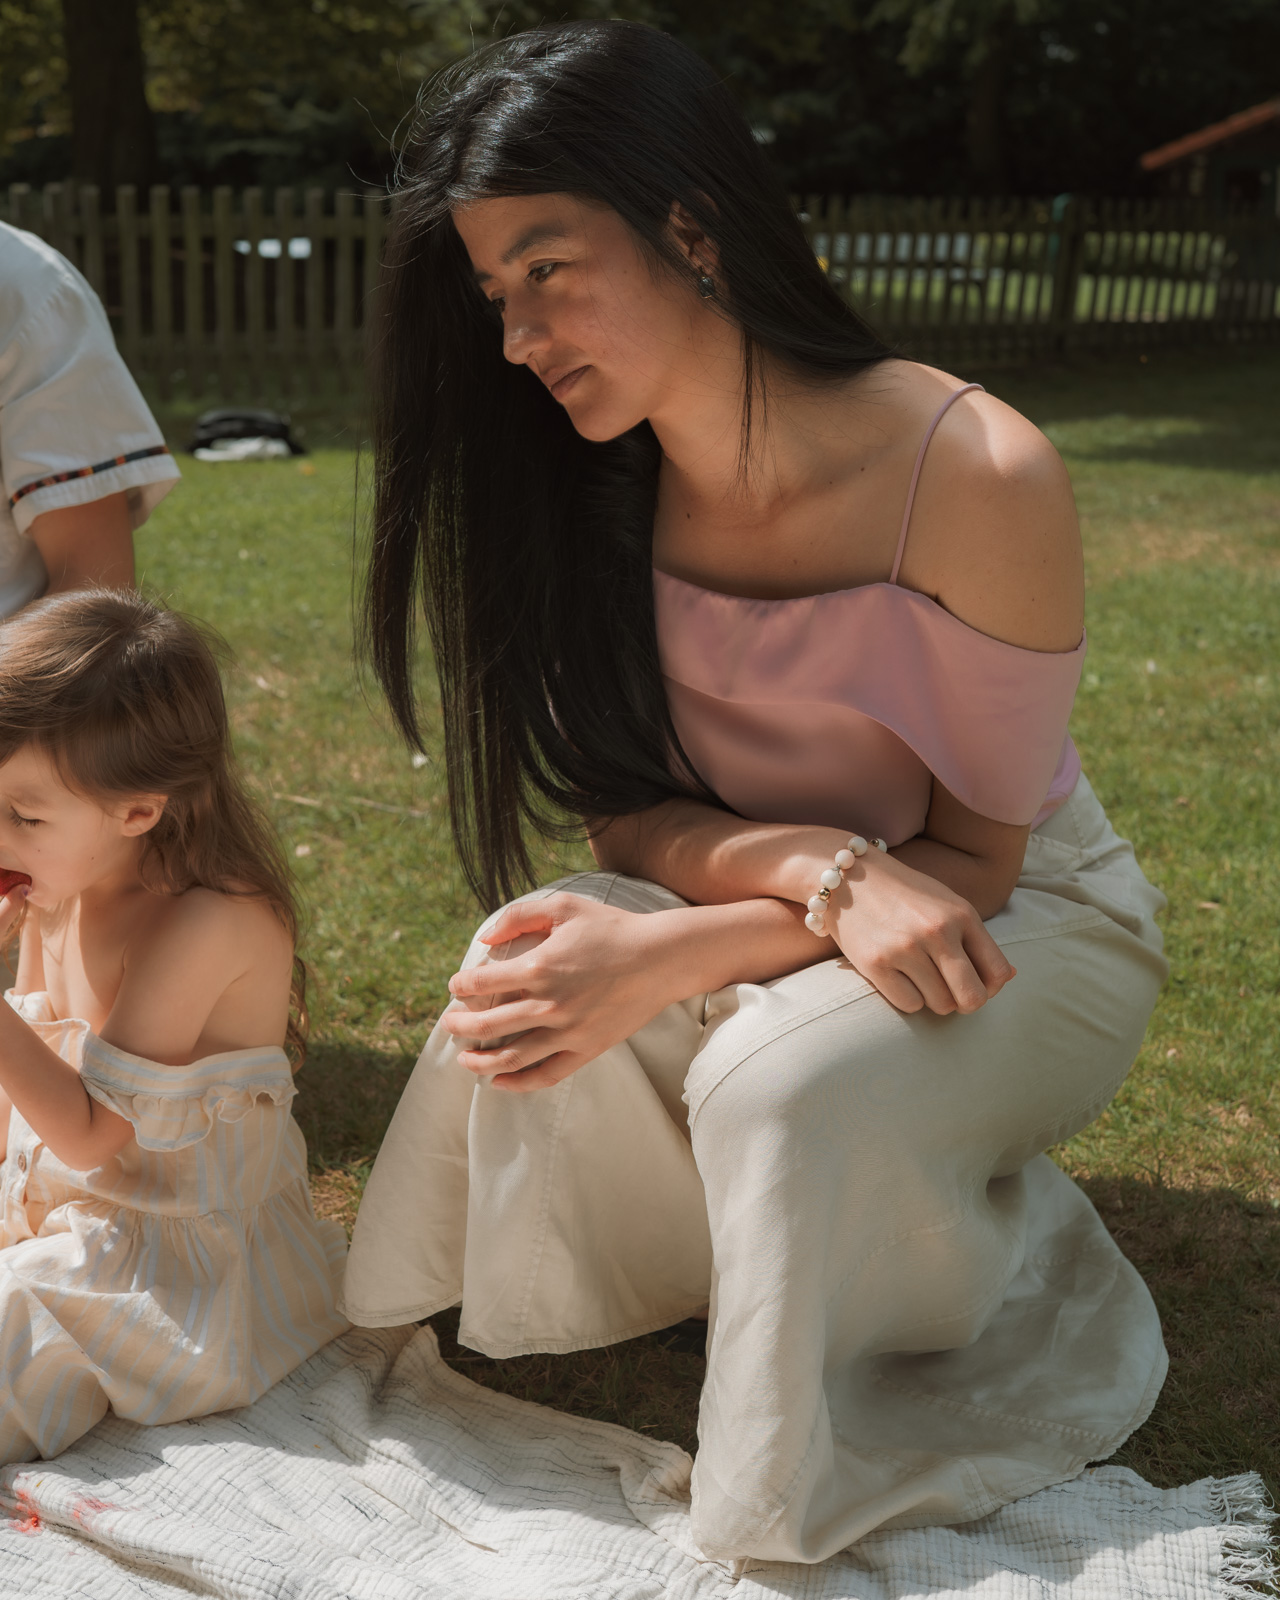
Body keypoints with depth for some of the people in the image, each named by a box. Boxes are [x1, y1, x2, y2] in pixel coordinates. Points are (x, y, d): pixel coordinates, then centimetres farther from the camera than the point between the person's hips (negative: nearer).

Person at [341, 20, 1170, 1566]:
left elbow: (971, 863, -20)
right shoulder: (600, 489, -11)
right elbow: (626, 810, -9)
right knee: (530, 969, -24)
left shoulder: (977, 478, -27)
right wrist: (827, 867, -30)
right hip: (781, 903, 4)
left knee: (783, 1080, -33)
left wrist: (671, 958, -32)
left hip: (1028, 924, -4)